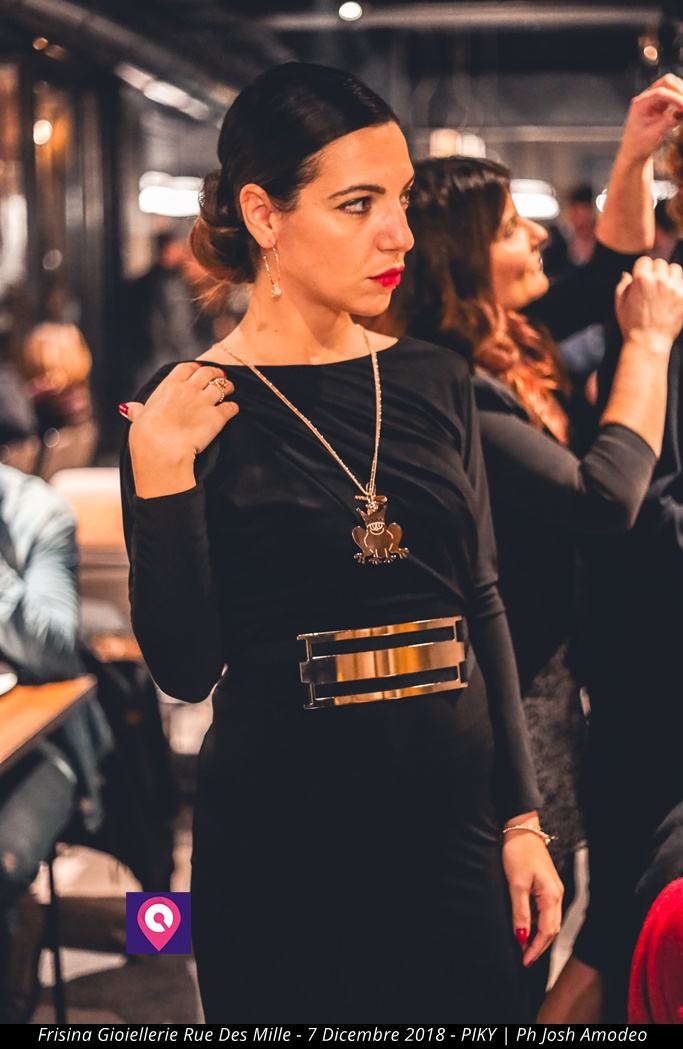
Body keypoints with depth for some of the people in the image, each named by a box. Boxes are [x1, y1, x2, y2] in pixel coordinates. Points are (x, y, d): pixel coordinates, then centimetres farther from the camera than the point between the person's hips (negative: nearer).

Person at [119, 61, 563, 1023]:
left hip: (458, 824, 4)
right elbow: (186, 668, -9)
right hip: (283, 837, -4)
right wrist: (160, 478, -20)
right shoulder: (190, 410, -7)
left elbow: (482, 607, 9)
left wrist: (522, 817, 6)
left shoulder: (435, 383, 4)